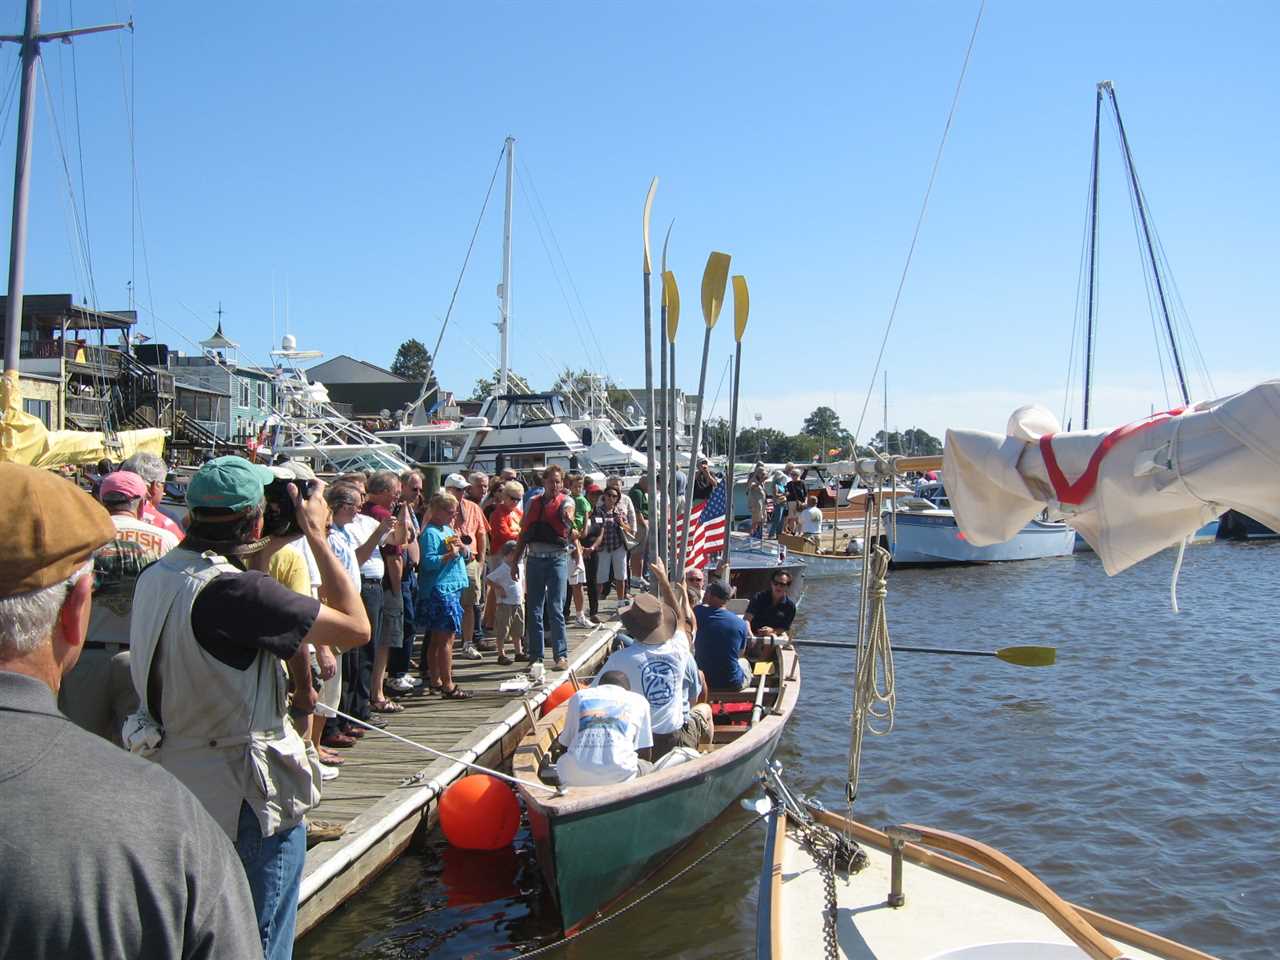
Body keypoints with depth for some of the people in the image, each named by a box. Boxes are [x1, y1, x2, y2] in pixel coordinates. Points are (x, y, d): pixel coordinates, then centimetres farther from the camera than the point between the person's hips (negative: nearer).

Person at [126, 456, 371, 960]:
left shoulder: (157, 575, -2)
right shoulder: (236, 592, -27)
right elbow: (356, 627, -23)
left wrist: (275, 542, 15)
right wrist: (316, 534, -16)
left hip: (171, 783, 9)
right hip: (245, 798, -9)